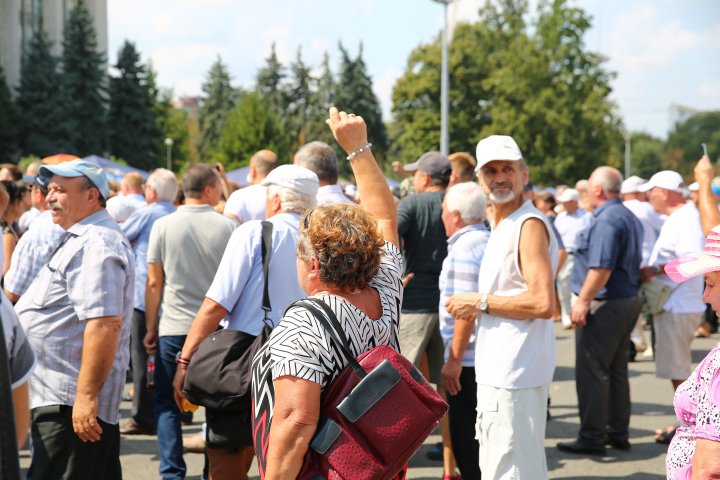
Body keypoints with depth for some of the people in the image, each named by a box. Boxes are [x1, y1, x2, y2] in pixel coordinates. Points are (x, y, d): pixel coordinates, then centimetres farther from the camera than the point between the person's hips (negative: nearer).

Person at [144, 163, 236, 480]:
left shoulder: (163, 226, -3)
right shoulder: (228, 226, -3)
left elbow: (154, 283, -1)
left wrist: (150, 329, 8)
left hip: (174, 329, 0)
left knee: (166, 403, 9)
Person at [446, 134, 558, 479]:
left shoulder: (529, 224, -14)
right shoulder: (502, 227, 18)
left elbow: (543, 302, -23)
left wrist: (481, 302, -16)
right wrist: (476, 308, 11)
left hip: (515, 371, -11)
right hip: (498, 372, 11)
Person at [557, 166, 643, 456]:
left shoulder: (606, 220, -19)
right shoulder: (629, 218, 14)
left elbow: (601, 268, -26)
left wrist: (583, 301, -21)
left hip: (604, 304, -10)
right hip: (628, 300, 10)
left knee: (592, 371, -4)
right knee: (616, 371, 16)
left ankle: (592, 437, 0)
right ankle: (618, 433, 22)